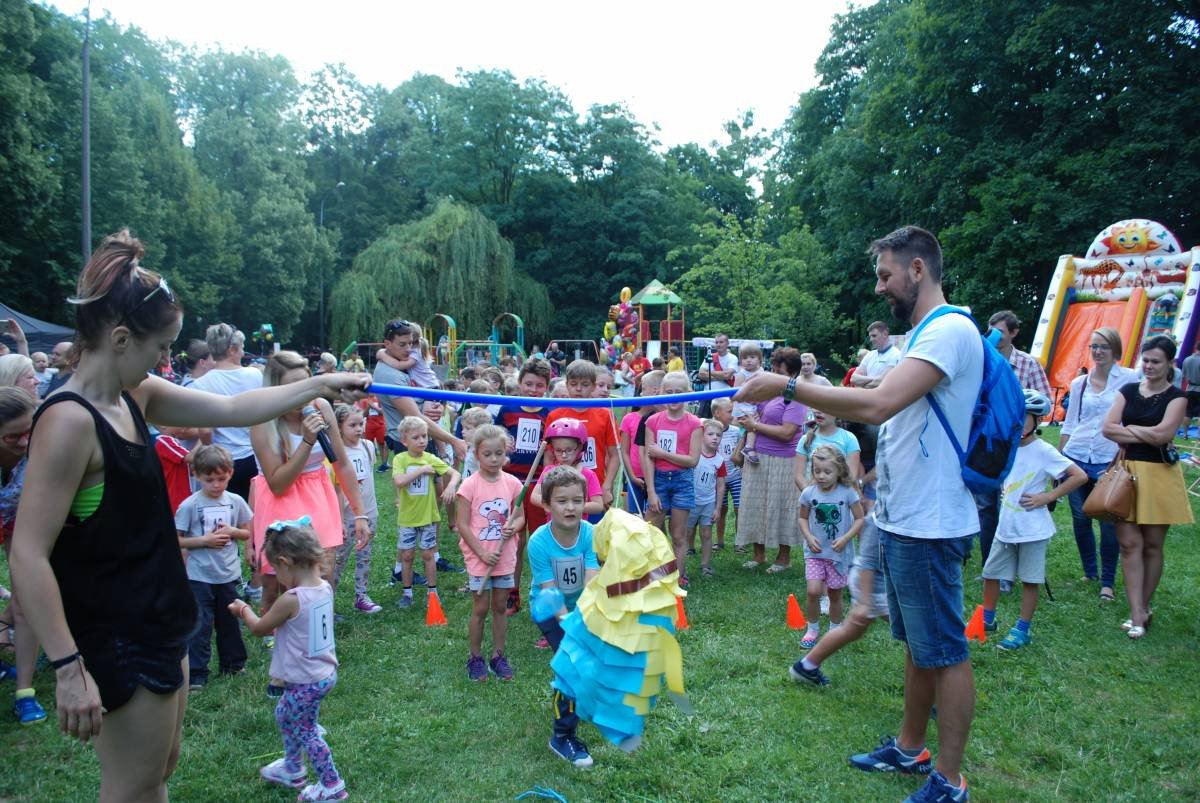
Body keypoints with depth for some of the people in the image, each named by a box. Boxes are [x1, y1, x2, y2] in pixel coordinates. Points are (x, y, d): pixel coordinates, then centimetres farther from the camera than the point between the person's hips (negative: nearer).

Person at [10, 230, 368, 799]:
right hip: (119, 644, -9)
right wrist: (69, 668, -26)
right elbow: (28, 554, -25)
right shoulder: (69, 421, -24)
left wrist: (321, 384, 15)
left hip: (159, 626, 9)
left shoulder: (134, 395, 2)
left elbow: (231, 410, 11)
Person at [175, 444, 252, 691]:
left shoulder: (236, 502, -1)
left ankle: (233, 663, 31)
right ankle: (196, 674, 7)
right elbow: (176, 541, -8)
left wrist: (232, 531, -11)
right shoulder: (189, 506, -10)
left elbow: (247, 533, 9)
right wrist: (204, 541, -18)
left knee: (229, 621, 16)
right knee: (200, 625, -2)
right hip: (199, 576, -3)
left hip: (229, 574, 3)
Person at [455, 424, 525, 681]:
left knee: (500, 607, 13)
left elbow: (520, 516, 7)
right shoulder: (470, 485, -12)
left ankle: (498, 656, 27)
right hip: (479, 558, -3)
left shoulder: (512, 483, -3)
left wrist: (513, 527, -16)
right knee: (480, 609, 5)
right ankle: (475, 658, 22)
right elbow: (463, 525, -11)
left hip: (505, 557, 3)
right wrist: (482, 553, -15)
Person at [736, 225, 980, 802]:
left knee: (945, 652, 2)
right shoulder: (927, 335, 15)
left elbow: (876, 404, -31)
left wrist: (786, 386, -26)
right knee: (916, 644, 20)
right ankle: (910, 748, 35)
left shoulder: (949, 331, -19)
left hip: (927, 527, -10)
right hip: (901, 520, 10)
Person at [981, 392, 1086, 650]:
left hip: (1032, 529, -6)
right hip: (1005, 525, 6)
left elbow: (1079, 476, -18)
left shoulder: (1043, 451, -14)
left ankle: (1022, 630, 17)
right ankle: (987, 620, 30)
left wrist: (1048, 496, -17)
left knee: (1029, 580, 5)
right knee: (991, 573, 13)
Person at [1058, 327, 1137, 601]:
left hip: (1110, 462, -3)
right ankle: (1090, 571, 26)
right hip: (1077, 459, 3)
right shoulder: (1078, 383, 10)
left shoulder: (1129, 379, 0)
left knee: (1110, 523, -3)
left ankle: (1107, 581, 12)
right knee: (1080, 519, 7)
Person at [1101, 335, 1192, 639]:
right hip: (1126, 473, 2)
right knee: (1130, 543, -3)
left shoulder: (1176, 397, 0)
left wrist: (1128, 428, -2)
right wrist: (1147, 435, -8)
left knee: (1152, 545, 5)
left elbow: (1162, 434, -14)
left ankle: (1142, 608, 18)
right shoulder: (1128, 391, 9)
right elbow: (1108, 428, -3)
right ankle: (1138, 614, -1)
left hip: (1159, 475, -2)